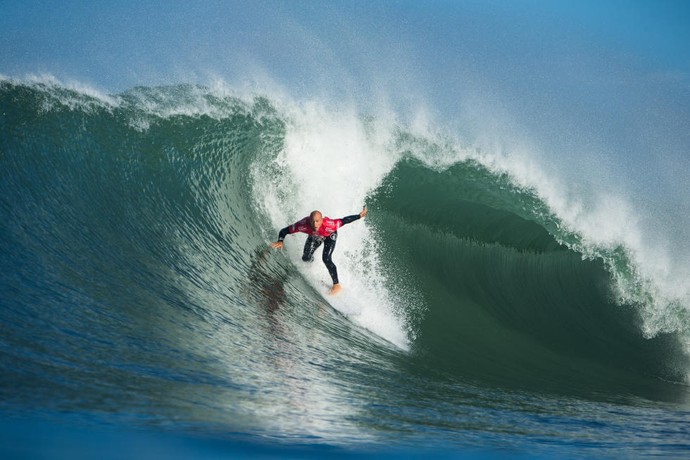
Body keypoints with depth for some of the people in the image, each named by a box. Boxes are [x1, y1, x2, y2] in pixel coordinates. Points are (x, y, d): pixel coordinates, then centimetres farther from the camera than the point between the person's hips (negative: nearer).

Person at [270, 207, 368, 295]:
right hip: (314, 236, 3)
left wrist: (359, 216, -33)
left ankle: (336, 285, -2)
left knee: (326, 259, -19)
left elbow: (344, 220, -32)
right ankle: (312, 260, 45)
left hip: (330, 236, -3)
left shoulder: (329, 225, -47)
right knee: (306, 258, 4)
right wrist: (280, 241, -51)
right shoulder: (303, 225, -42)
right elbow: (284, 231, -33)